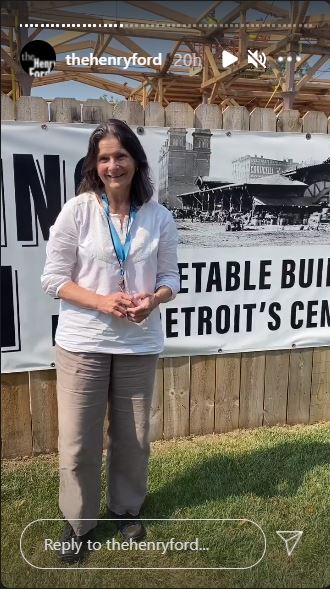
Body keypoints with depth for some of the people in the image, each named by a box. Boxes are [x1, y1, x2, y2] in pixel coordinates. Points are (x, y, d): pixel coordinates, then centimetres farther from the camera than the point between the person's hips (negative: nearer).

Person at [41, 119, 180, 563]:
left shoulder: (159, 217, -2)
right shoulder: (76, 211, -8)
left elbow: (171, 277, 3)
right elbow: (53, 278, -7)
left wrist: (152, 300, -19)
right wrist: (101, 301, -21)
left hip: (139, 344, 2)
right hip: (82, 342, -1)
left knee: (133, 437, 16)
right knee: (78, 440, 8)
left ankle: (127, 509, 43)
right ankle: (78, 521, 34)